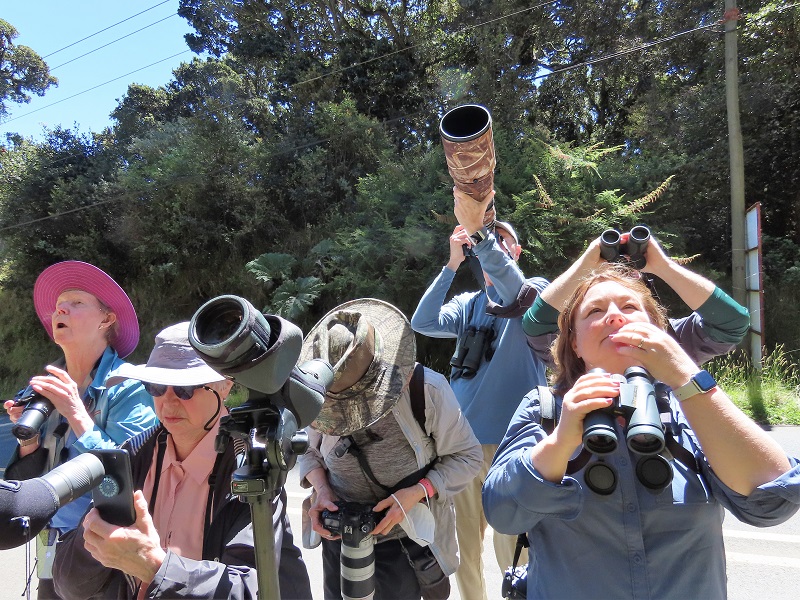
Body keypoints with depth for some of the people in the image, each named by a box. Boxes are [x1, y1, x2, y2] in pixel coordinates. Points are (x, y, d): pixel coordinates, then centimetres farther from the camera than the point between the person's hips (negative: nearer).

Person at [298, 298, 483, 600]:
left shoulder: (427, 390, -25)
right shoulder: (320, 395, -15)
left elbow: (466, 456, -13)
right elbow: (306, 450, 4)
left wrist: (416, 493, -25)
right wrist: (321, 488, -15)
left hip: (407, 541, -3)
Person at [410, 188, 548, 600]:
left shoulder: (534, 290, 1)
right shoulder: (468, 303, 13)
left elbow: (512, 287, -22)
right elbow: (423, 323, -3)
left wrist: (478, 228, -33)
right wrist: (453, 263, -8)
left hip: (511, 440, -4)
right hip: (462, 438, 5)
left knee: (512, 550, 4)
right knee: (463, 545, 14)